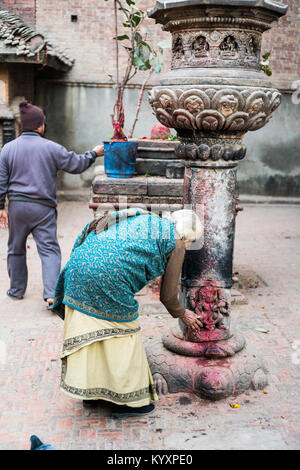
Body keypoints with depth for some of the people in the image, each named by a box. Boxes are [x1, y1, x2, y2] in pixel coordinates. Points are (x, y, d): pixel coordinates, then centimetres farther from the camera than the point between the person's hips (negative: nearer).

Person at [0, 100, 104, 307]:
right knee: (49, 249, 0)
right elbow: (76, 164, 3)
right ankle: (51, 293, -13)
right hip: (43, 207, -3)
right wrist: (94, 154, 20)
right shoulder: (51, 148, -6)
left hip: (17, 206, 3)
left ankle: (17, 290, 29)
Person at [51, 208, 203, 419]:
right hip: (109, 275, -8)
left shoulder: (144, 219, 27)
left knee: (87, 326, 17)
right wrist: (183, 314, 32)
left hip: (78, 264, 8)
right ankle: (125, 399, 19)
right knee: (123, 336, 8)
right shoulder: (175, 244, 7)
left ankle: (89, 391, 31)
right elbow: (168, 296, 12)